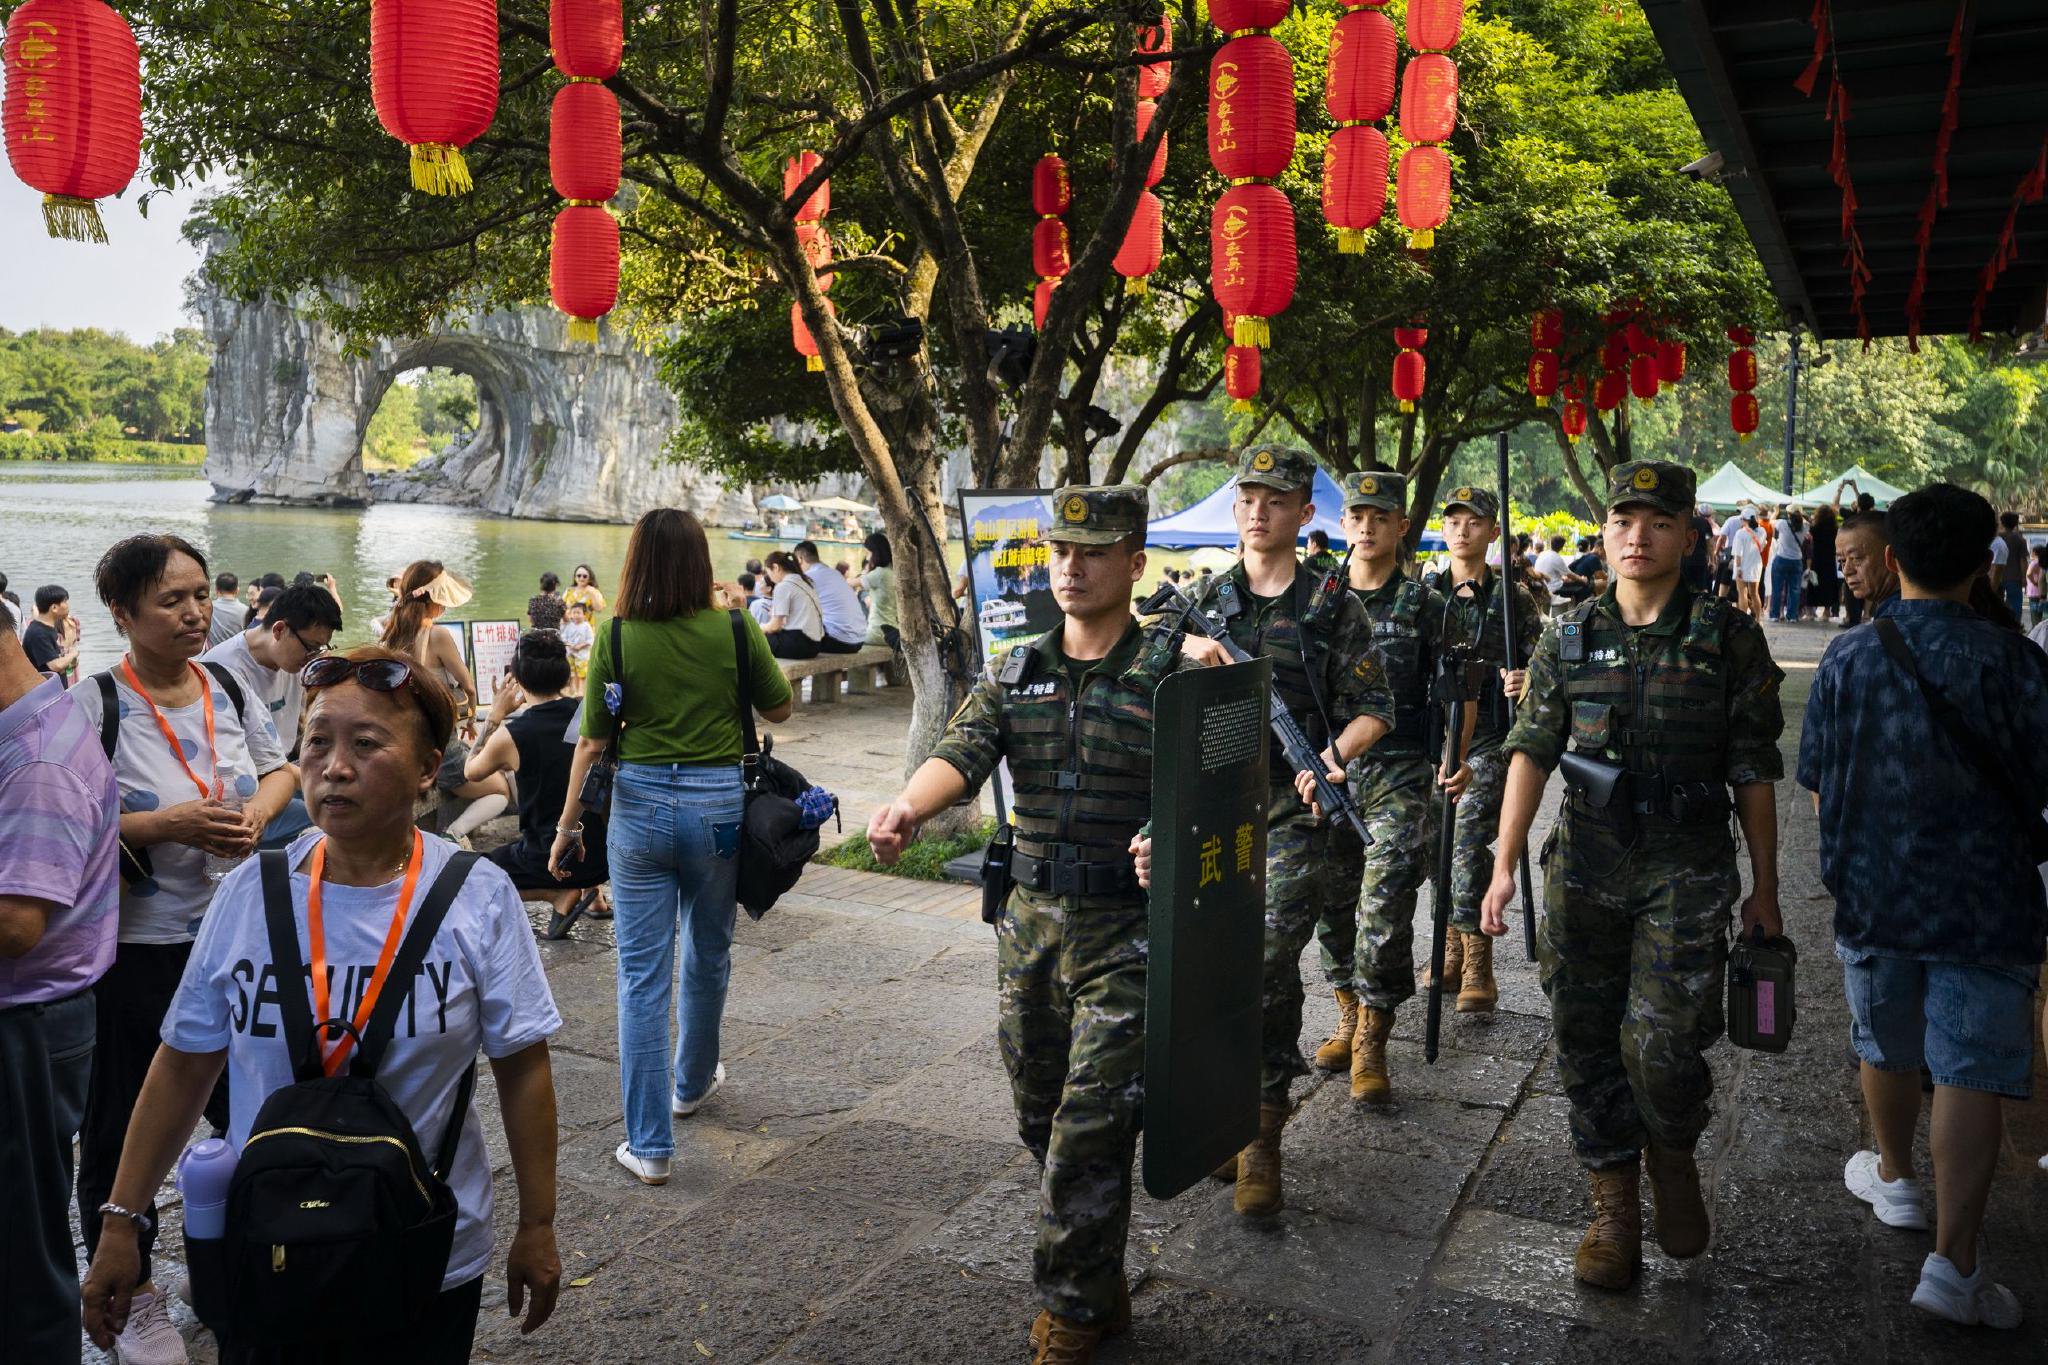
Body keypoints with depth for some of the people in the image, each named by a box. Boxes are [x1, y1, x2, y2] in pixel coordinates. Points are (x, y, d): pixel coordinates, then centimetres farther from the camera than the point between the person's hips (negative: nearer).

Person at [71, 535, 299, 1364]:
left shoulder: (227, 689, 1)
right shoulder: (95, 705, -15)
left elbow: (277, 769, 15)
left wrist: (258, 812, -5)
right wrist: (165, 825, -24)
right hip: (134, 952, -5)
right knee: (125, 1129, 11)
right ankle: (128, 1288, 31)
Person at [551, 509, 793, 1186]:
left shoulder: (617, 637, -6)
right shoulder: (736, 629, -6)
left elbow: (592, 741, -4)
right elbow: (779, 709, 5)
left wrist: (568, 826, 4)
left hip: (640, 803, -1)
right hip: (718, 804, 1)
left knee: (642, 974, 4)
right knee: (708, 955, 22)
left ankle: (649, 1145, 6)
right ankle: (693, 1081, 44)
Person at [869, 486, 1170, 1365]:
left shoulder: (1167, 675, -5)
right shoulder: (1015, 673, 6)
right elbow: (964, 750, -10)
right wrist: (908, 806, -31)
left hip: (1125, 929, -5)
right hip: (1031, 919, 5)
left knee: (1089, 1124, -4)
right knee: (1039, 1114, 16)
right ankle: (1095, 1284, 37)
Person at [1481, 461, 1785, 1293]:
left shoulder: (1729, 639, -1)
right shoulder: (1568, 640, 4)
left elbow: (1754, 773, 3)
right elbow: (1531, 753, 2)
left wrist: (1765, 888, 4)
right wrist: (1505, 865, -5)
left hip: (1686, 875, -2)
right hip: (1584, 871, 3)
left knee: (1661, 1040, -11)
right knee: (1587, 1043, 8)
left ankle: (1674, 1159, 22)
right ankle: (1614, 1209, 26)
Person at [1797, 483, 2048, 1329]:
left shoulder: (1846, 658, -5)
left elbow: (1818, 791, 2)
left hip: (1871, 896, 3)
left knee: (1887, 1051, 21)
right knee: (1972, 1075, 1)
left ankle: (1893, 1177, 43)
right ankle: (1952, 1263, -1)